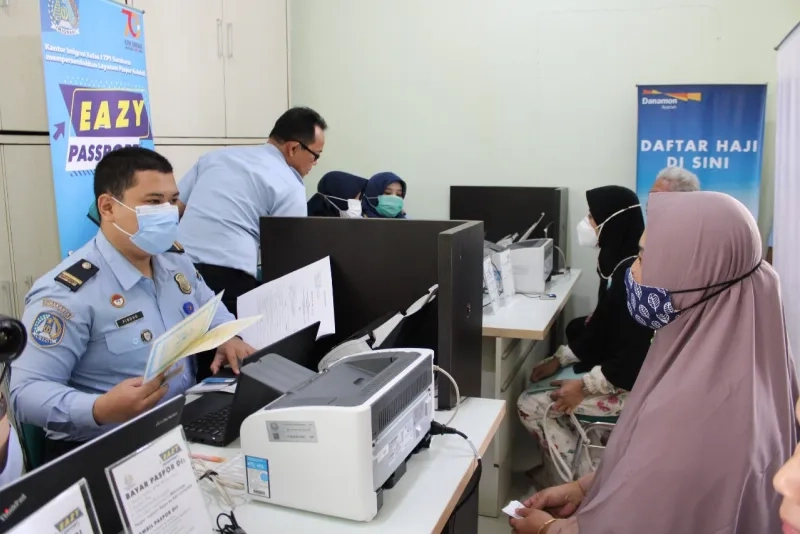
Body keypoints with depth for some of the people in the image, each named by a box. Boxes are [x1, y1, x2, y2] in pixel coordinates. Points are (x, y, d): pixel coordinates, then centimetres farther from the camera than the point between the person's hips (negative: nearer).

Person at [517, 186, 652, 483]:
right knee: (540, 389, 12)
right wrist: (559, 360, 7)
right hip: (613, 370, 10)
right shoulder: (618, 265, 5)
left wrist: (584, 386, -21)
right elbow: (601, 328, 12)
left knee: (531, 405, -9)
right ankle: (559, 476, 20)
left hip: (630, 386, -10)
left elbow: (635, 357, -27)